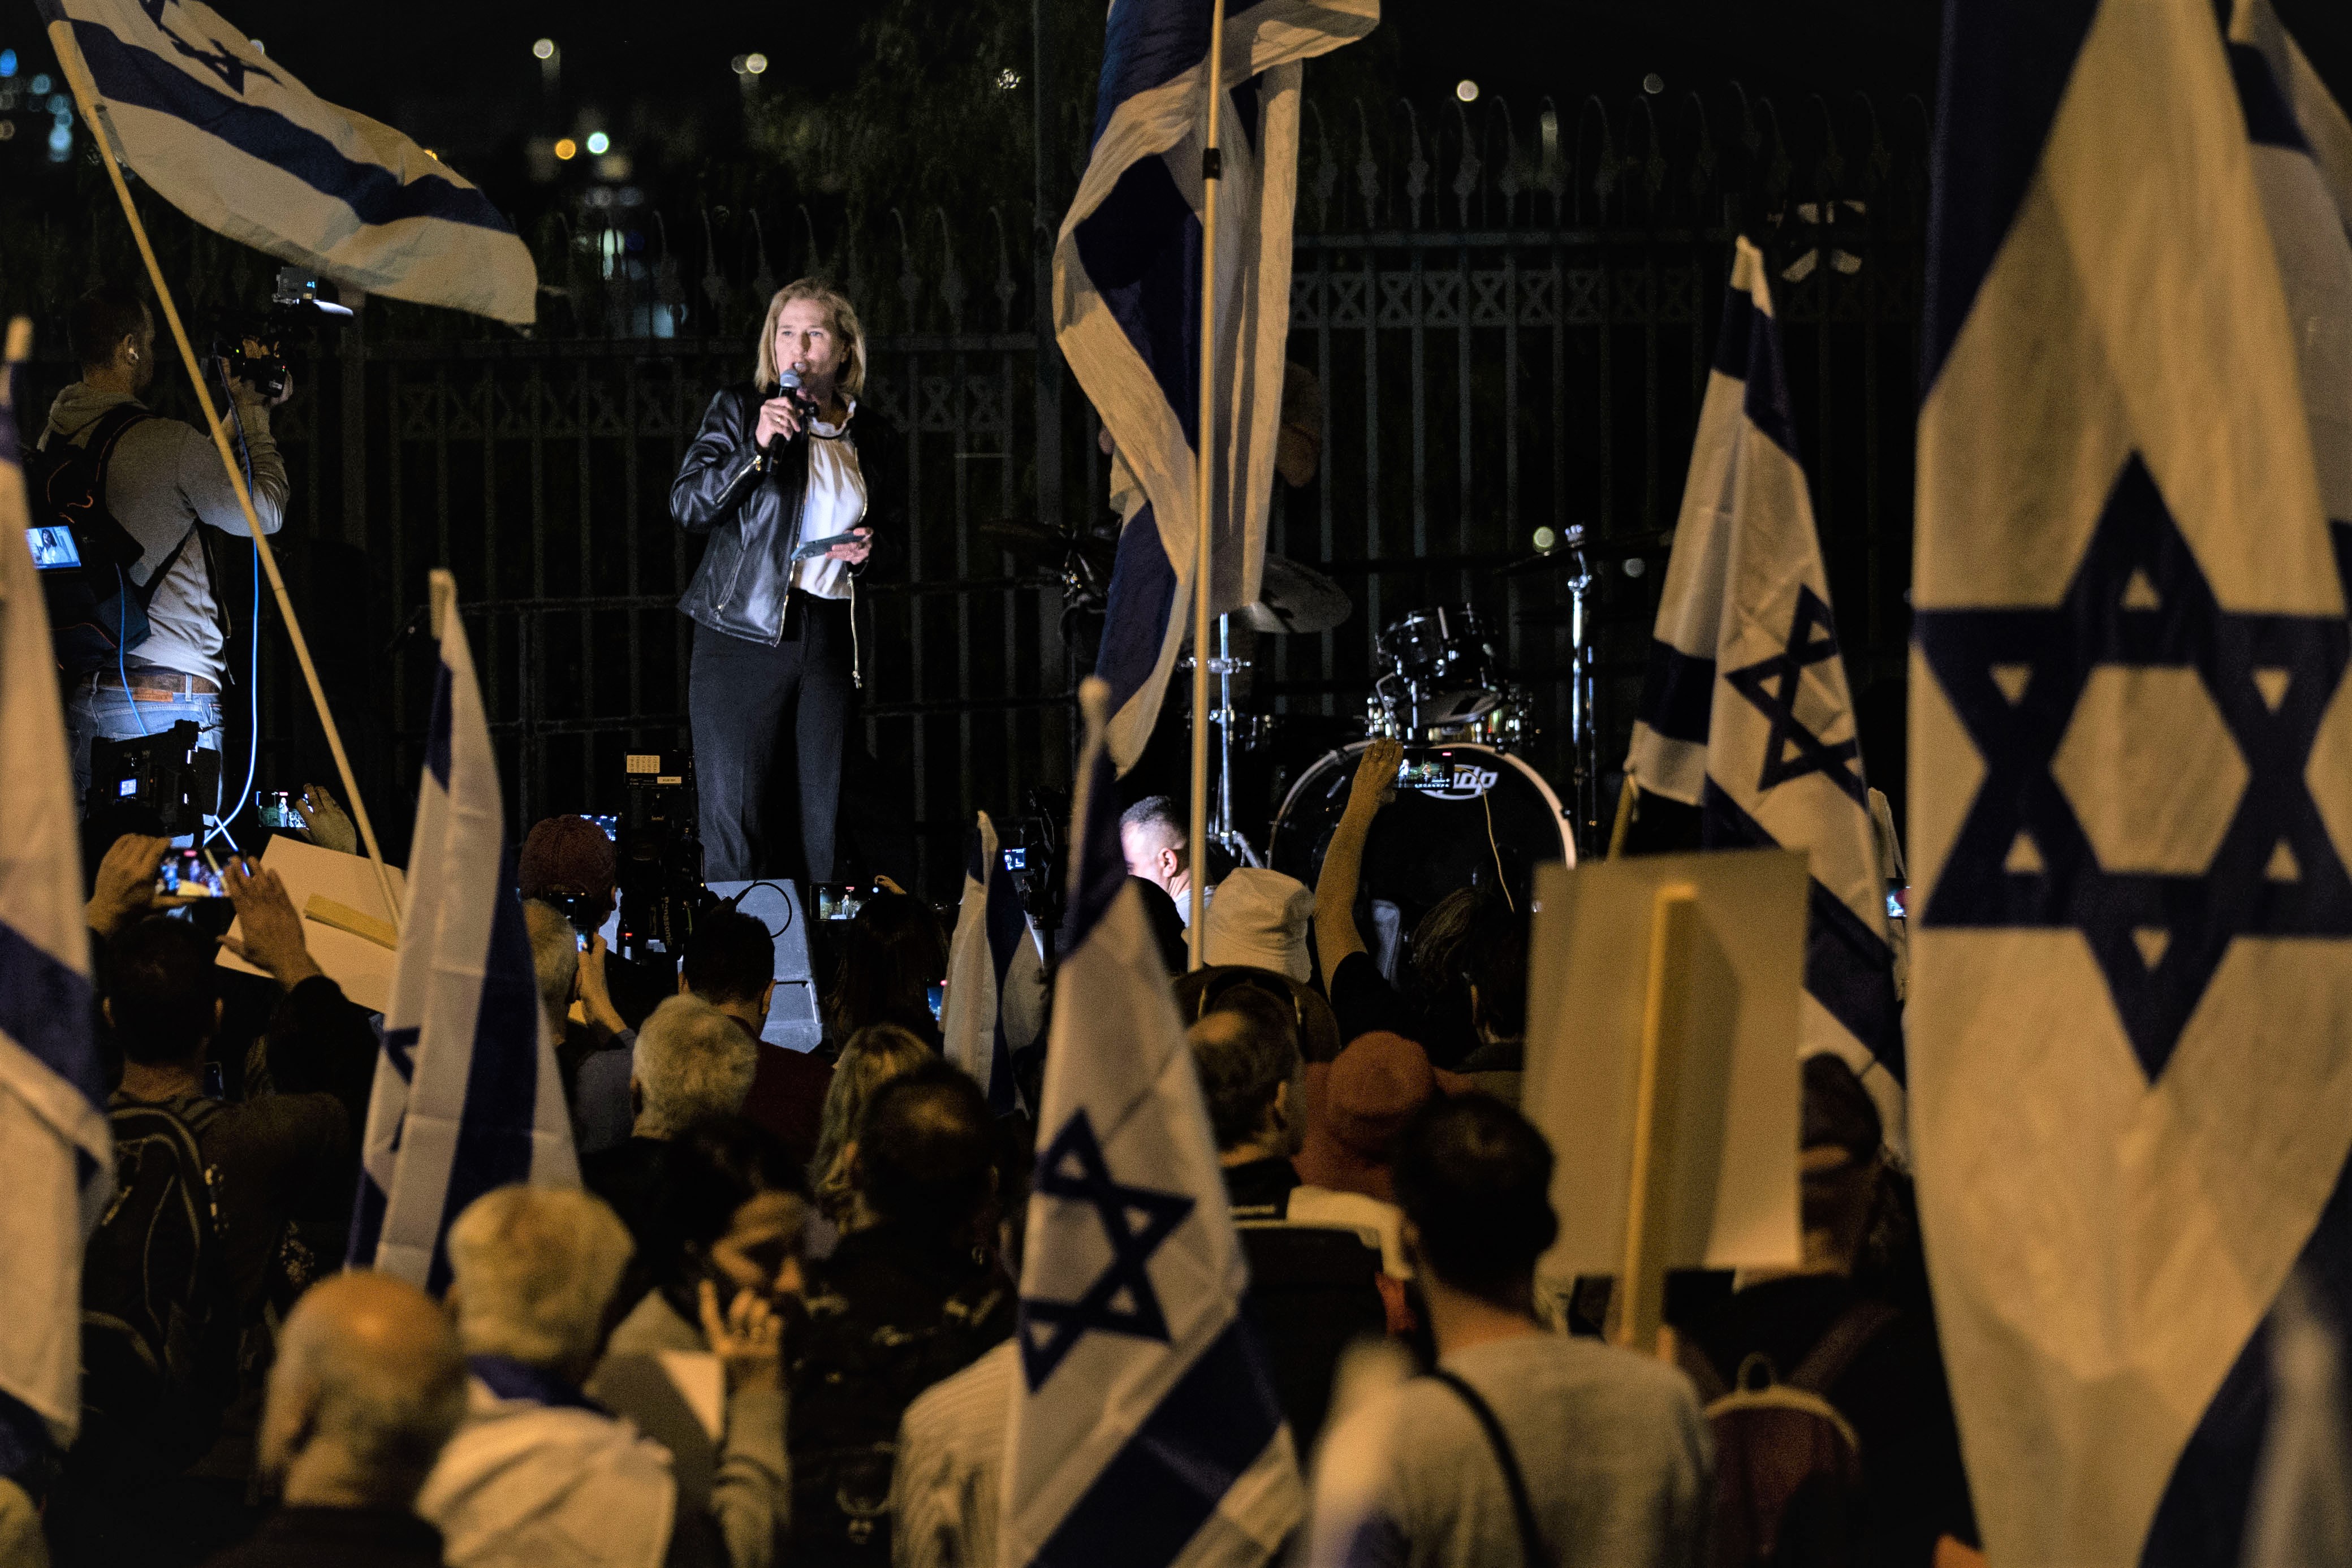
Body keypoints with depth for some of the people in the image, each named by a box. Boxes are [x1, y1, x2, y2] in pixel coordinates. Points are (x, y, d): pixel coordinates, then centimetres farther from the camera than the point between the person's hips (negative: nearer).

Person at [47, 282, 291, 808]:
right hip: (166, 696, -7)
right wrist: (252, 415, 12)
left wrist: (240, 413, 28)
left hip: (75, 693, 7)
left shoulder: (53, 442, 9)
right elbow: (265, 512, 1)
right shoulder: (168, 441, -13)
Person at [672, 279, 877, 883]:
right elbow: (688, 505, -6)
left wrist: (864, 550, 4)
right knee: (737, 827, -8)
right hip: (744, 638, -4)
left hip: (829, 640, 4)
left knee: (821, 828, 2)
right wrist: (758, 448, -18)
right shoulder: (738, 409, 3)